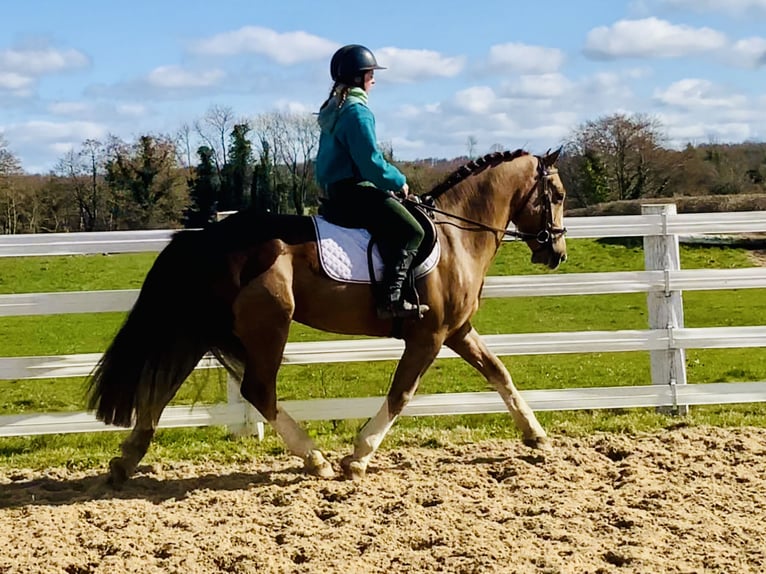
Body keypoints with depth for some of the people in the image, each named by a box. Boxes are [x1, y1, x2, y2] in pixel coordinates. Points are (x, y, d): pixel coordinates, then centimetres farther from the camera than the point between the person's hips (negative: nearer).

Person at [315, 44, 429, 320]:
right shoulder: (357, 111, -14)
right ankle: (391, 299, -25)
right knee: (410, 231, -16)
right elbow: (370, 161, -21)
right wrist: (398, 182, -6)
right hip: (354, 191, -11)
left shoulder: (333, 110, 18)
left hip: (335, 190, 11)